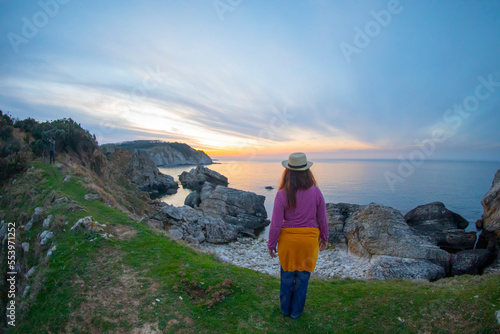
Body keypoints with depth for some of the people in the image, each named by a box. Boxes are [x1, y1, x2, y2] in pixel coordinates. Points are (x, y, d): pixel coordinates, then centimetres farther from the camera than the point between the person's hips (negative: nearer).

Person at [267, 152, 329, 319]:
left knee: (287, 275, 20)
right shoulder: (316, 192, -12)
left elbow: (276, 224, -12)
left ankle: (285, 309, 40)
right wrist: (324, 238, 15)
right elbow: (322, 219, -2)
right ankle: (296, 310, 37)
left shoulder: (282, 194, -17)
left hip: (288, 238, 0)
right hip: (309, 238, 1)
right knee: (303, 276, 19)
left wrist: (271, 244, 2)